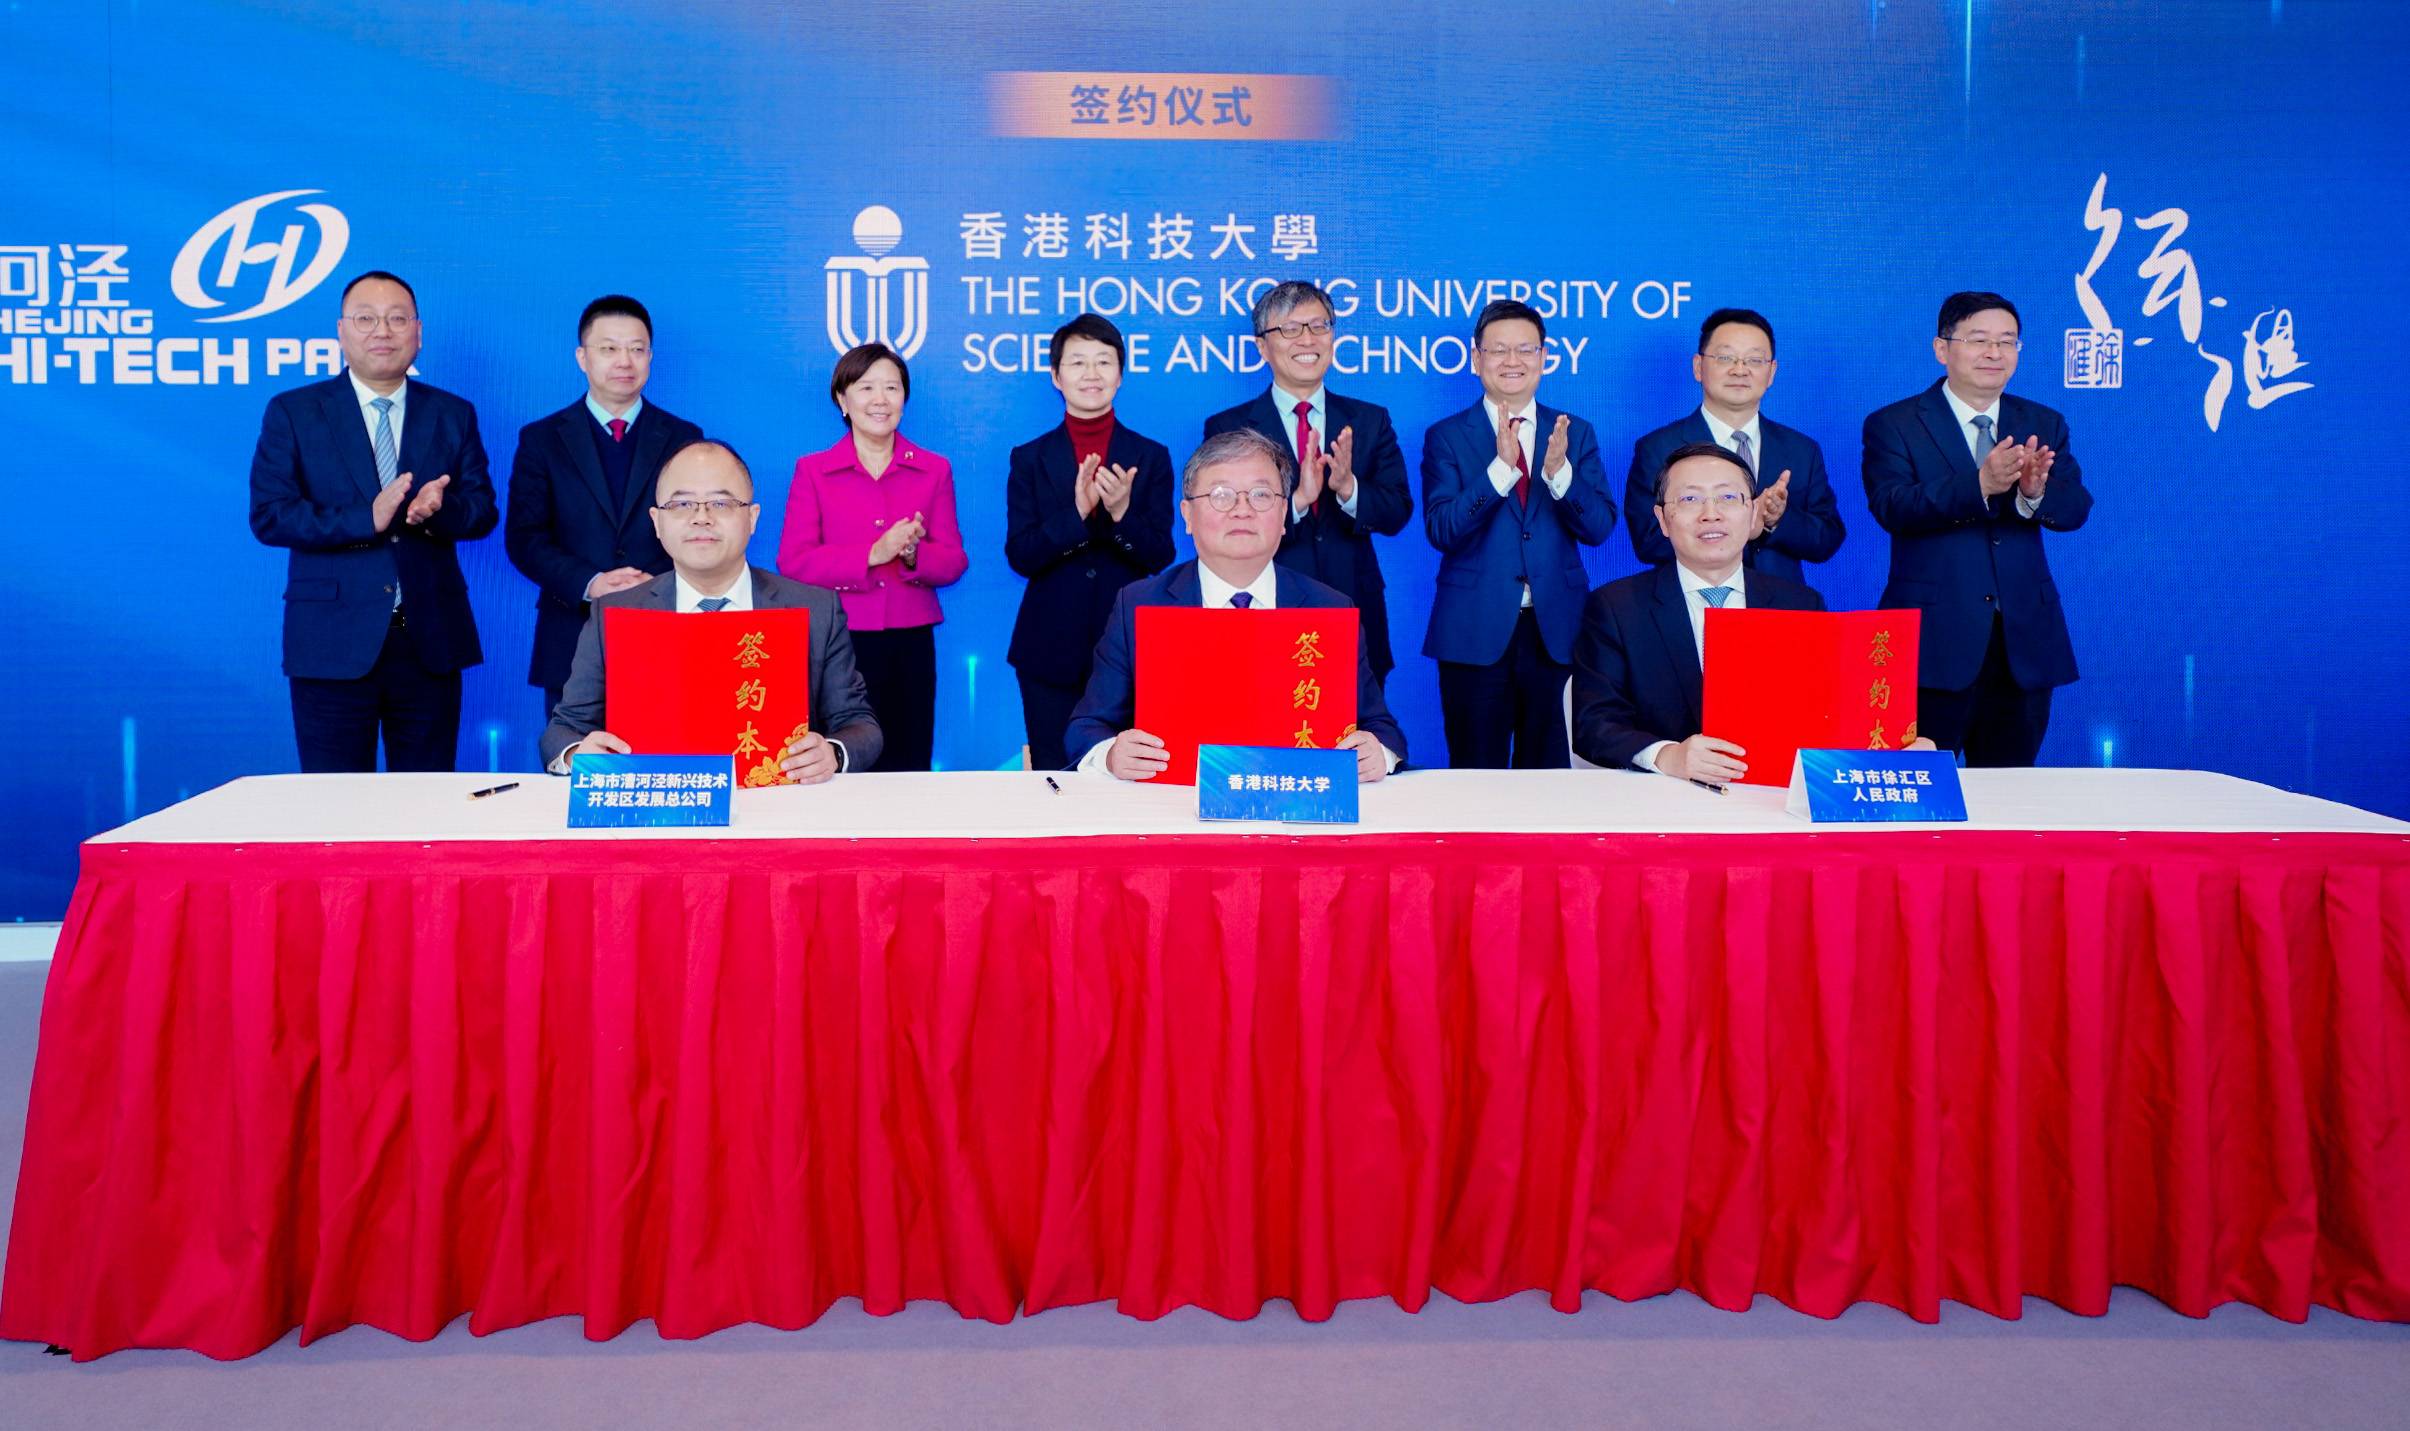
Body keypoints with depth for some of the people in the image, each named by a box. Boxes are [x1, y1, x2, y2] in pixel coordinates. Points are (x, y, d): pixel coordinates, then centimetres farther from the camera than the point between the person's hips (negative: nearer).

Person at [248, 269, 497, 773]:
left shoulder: (453, 415, 10)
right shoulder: (292, 413, 4)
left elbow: (483, 510, 5)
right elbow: (268, 516, -6)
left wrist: (438, 509, -19)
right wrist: (366, 518, -20)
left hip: (431, 642, 2)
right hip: (333, 646, -2)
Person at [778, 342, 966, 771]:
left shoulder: (934, 470, 10)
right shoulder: (812, 470, 6)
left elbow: (954, 562, 6)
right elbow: (793, 561, -3)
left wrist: (914, 554, -16)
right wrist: (872, 554, -16)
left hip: (910, 643, 1)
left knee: (907, 767, 1)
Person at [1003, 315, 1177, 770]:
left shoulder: (1152, 457, 6)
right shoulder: (1029, 459, 6)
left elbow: (1160, 558, -1)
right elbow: (1020, 556, -4)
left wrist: (1121, 512, -19)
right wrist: (1077, 512, -19)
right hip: (1052, 651, 0)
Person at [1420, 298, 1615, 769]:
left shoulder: (1576, 434, 9)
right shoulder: (1446, 437, 3)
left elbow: (1599, 529, -1)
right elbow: (1441, 530, -10)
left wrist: (1559, 471, -18)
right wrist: (1501, 467, -21)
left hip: (1556, 631, 2)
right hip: (1475, 633, -2)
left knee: (1550, 773, 9)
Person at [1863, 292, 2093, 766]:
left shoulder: (2044, 426, 12)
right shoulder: (1893, 426, 0)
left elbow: (2076, 509, -1)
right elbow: (1891, 507, -17)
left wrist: (2035, 492, -25)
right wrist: (1980, 485, -31)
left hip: (2024, 643, 4)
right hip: (1933, 643, -4)